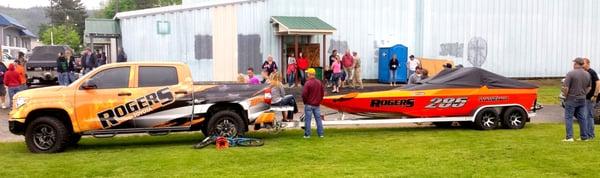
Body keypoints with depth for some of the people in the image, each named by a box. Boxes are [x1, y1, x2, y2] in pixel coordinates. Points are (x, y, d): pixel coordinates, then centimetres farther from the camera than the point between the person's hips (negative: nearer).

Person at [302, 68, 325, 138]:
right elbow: (322, 93, 11)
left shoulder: (308, 83, -15)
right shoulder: (319, 82, 5)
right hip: (317, 105, 6)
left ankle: (307, 134, 3)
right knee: (318, 119, 10)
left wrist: (305, 102, 0)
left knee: (307, 119, 1)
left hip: (309, 105, -5)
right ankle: (321, 134, 11)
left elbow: (304, 94, -16)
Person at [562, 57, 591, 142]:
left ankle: (569, 137, -4)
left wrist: (566, 95, -1)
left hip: (571, 99, -6)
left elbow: (565, 88, -18)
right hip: (582, 99, 6)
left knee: (568, 117, 0)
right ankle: (584, 137, 16)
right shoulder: (587, 74, 6)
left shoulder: (571, 73, -15)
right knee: (582, 118, 12)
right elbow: (589, 87, 16)